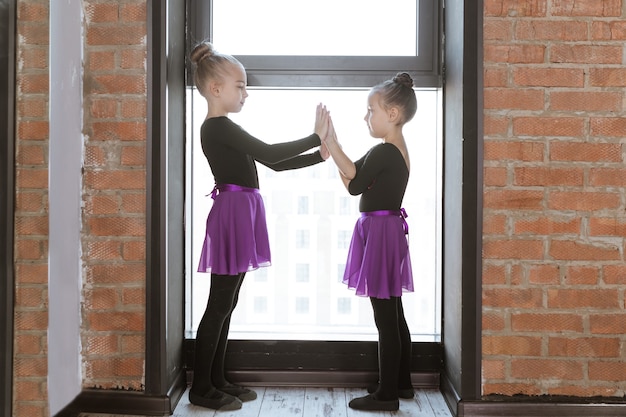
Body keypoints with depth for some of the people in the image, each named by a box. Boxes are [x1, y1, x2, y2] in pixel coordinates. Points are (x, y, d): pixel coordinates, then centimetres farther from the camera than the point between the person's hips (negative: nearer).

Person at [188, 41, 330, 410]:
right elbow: (269, 154, -20)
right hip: (232, 214, -10)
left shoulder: (226, 130, 19)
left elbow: (274, 164, 16)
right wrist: (315, 137, -14)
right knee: (219, 306, -3)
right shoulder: (219, 127, -11)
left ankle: (217, 380, 22)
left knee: (226, 305, 13)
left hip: (240, 216, 10)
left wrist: (320, 155, 8)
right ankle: (201, 388, 7)